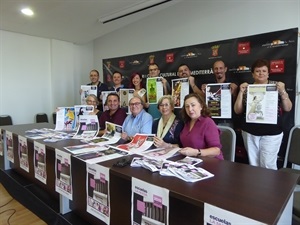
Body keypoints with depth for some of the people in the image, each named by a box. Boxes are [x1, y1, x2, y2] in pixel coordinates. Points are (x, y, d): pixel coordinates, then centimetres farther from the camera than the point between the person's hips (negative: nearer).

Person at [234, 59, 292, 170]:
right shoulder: (247, 88, 4)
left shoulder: (276, 86, 3)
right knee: (253, 163, 10)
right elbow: (238, 111, 1)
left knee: (268, 164, 0)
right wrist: (241, 92, -8)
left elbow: (288, 108, 2)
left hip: (271, 133, -1)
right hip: (250, 132, 2)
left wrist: (282, 91, -11)